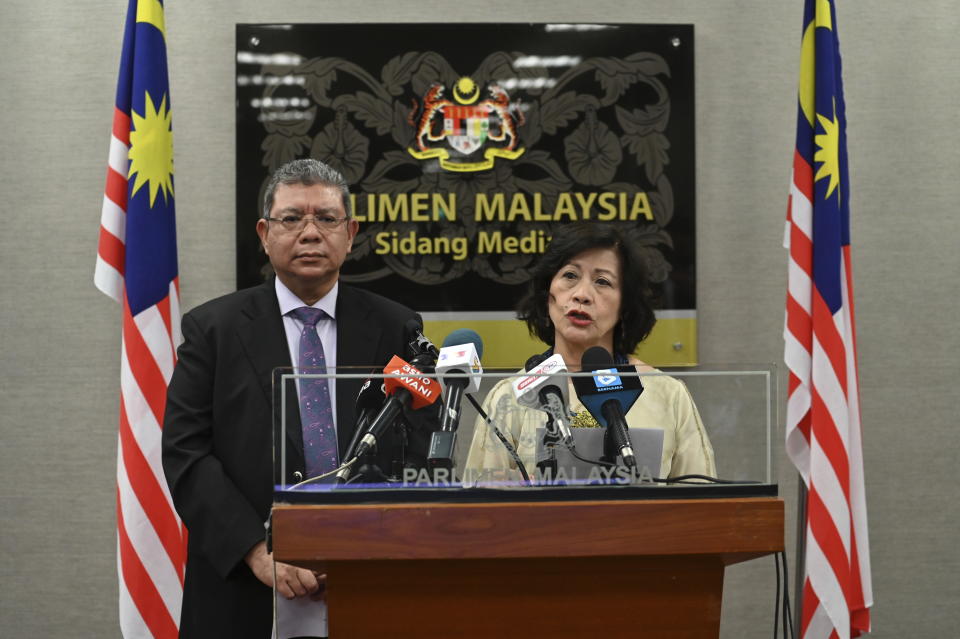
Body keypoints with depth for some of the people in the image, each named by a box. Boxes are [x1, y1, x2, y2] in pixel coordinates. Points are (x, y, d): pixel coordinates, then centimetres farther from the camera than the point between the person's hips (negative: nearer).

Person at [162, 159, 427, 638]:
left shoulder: (396, 329, 5)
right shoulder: (213, 328, 2)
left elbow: (421, 456, 0)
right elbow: (185, 453, -5)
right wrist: (257, 552, -16)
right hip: (244, 593, -1)